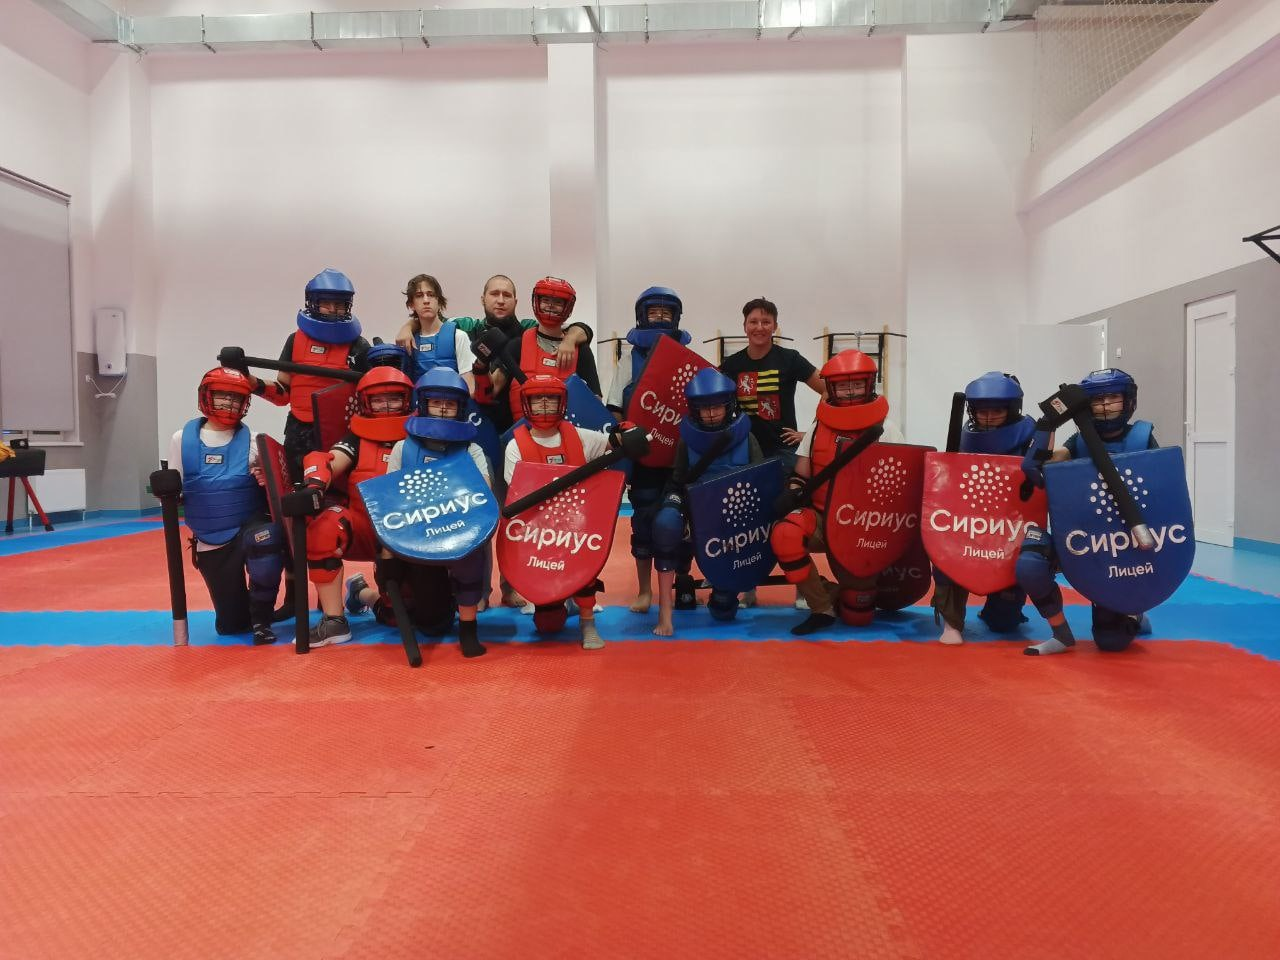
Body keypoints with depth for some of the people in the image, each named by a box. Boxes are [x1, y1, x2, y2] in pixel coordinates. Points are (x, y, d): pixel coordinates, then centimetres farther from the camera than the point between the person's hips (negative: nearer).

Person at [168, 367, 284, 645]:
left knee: (264, 540, -40)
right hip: (210, 542, 2)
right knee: (230, 625, 4)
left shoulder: (251, 441, -3)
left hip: (249, 528, -2)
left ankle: (261, 620, -19)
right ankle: (246, 611, 43)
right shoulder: (182, 439, 0)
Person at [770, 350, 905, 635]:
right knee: (785, 534, -34)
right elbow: (800, 475, 9)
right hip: (822, 518, 2)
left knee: (857, 615, -3)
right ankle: (822, 609, -15)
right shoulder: (819, 427, 7)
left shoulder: (884, 429, 0)